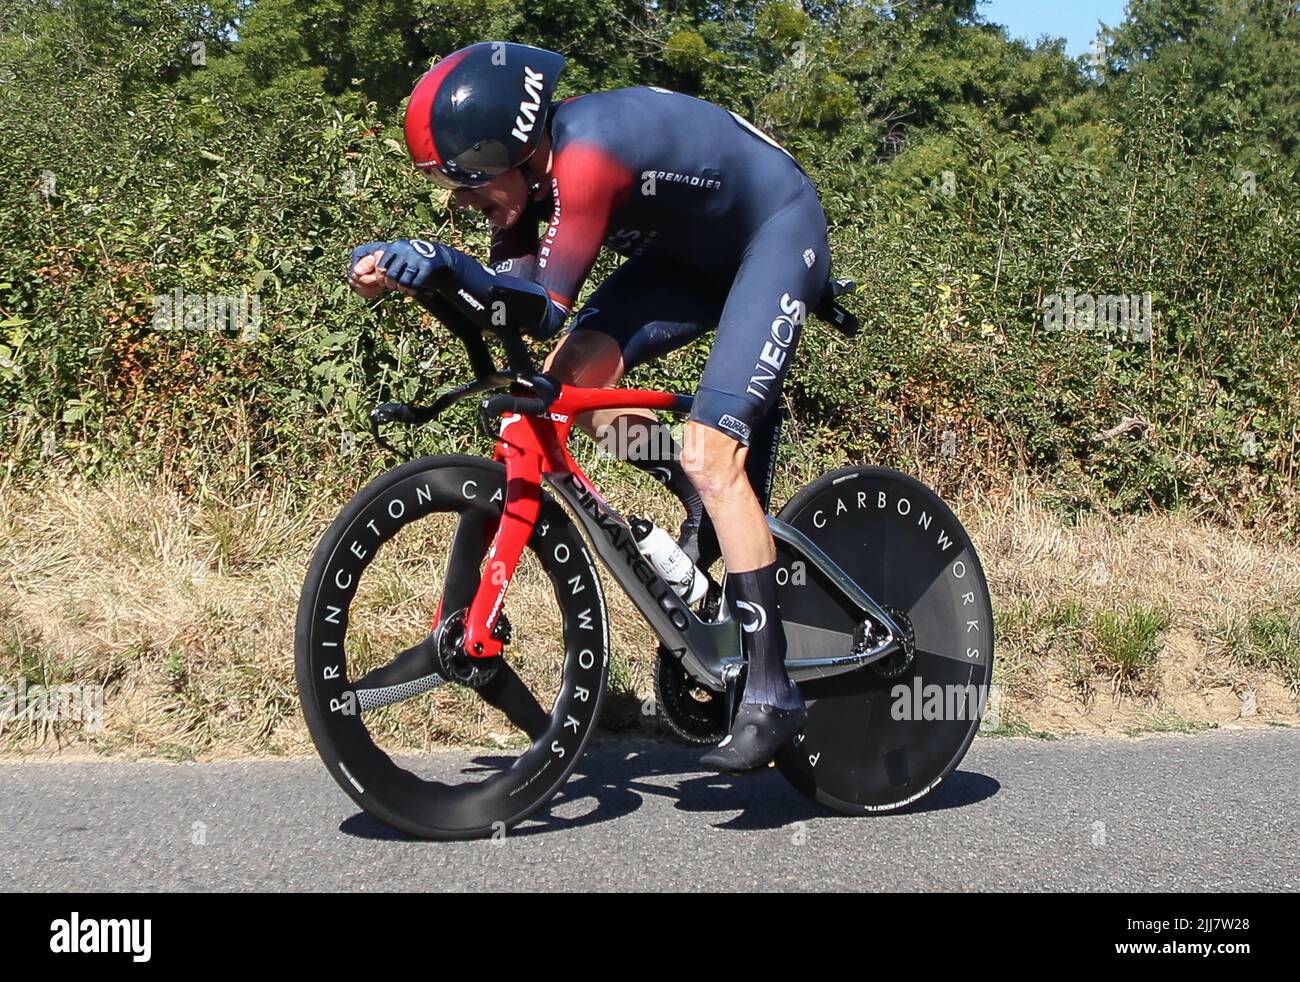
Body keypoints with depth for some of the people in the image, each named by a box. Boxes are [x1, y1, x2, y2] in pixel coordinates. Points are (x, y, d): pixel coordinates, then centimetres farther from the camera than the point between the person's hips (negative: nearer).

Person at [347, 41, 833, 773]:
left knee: (710, 453, -21)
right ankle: (705, 496, 10)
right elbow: (510, 289, -10)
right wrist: (405, 270, -23)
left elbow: (546, 307, -36)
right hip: (696, 248, 9)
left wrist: (445, 262, -47)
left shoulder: (587, 152, -34)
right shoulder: (529, 162, -9)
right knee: (569, 377, -12)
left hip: (778, 232, -9)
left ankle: (772, 695, -17)